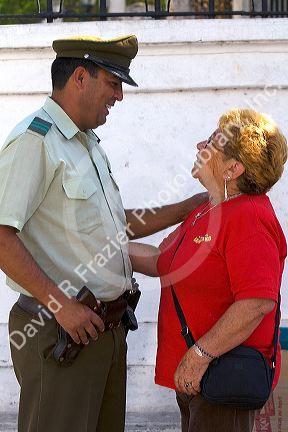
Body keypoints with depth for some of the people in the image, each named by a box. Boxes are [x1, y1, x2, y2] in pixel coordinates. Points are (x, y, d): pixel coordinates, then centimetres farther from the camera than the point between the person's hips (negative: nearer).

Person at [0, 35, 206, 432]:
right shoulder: (34, 141, -15)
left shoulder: (88, 144, 17)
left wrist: (189, 208, 19)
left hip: (107, 325, 9)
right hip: (61, 327, -9)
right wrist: (60, 304, -22)